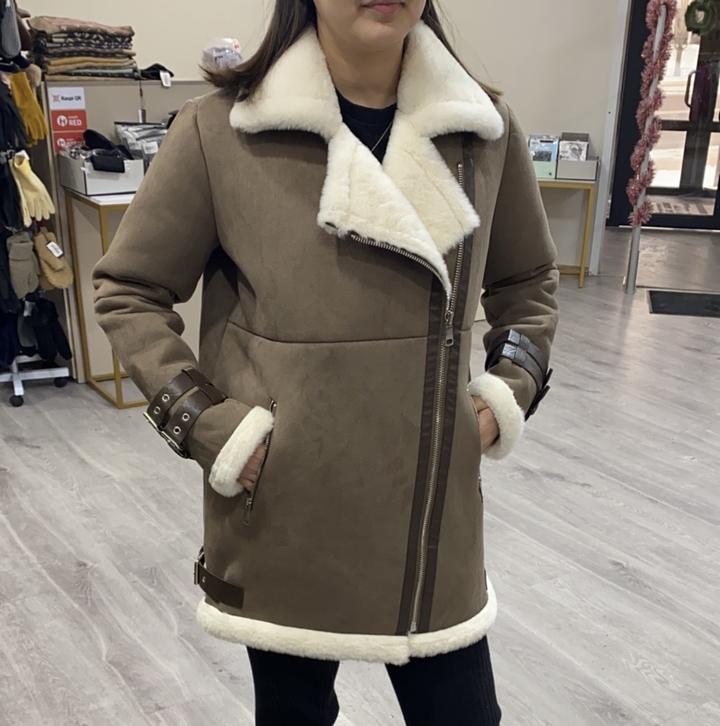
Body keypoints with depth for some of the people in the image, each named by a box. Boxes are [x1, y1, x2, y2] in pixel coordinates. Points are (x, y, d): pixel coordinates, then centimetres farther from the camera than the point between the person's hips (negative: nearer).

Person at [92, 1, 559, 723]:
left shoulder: (485, 128, -1)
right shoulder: (220, 130, -11)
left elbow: (529, 281, 14)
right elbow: (126, 291, -2)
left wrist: (509, 391, 1)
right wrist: (207, 425, -10)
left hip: (433, 516, 3)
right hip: (283, 514, -2)